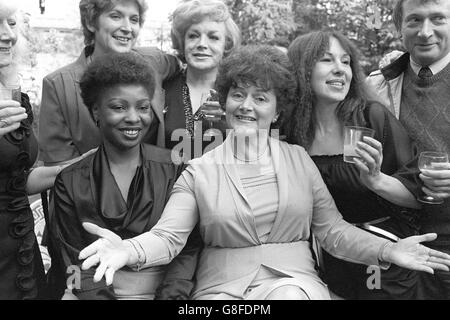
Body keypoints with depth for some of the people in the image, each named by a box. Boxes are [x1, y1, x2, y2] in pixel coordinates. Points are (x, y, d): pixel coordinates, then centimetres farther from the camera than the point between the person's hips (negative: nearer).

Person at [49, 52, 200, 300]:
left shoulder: (174, 169, 2)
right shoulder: (70, 180, 3)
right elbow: (74, 258, 1)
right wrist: (102, 296, -14)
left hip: (163, 290, 0)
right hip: (95, 291, 1)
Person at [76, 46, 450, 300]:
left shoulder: (299, 159, 11)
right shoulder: (199, 171, 6)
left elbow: (332, 228, 8)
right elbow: (167, 237, -3)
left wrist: (387, 250, -8)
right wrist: (128, 250, -25)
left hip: (293, 279, 1)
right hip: (222, 286, 0)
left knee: (290, 296, -33)